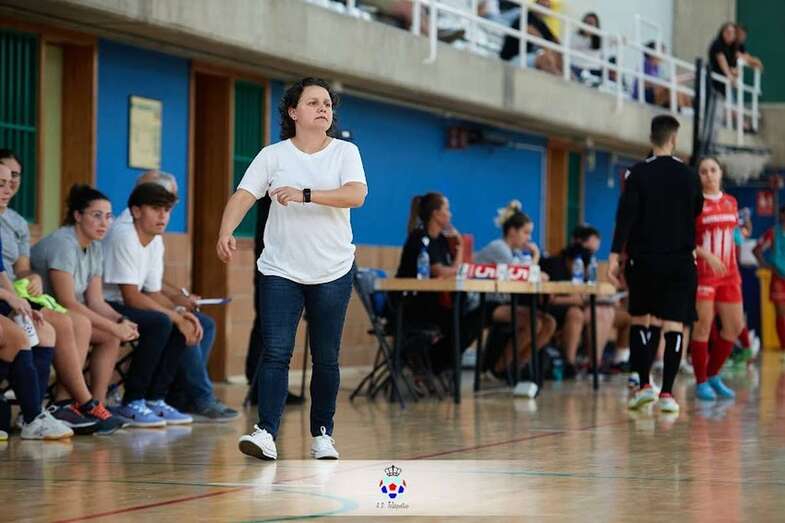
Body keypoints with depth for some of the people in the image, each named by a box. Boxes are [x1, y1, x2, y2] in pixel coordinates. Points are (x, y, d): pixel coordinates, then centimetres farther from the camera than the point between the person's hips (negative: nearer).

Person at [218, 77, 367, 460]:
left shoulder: (345, 152, 1)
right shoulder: (273, 155, 2)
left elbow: (356, 195, -16)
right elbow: (243, 195, -7)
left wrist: (305, 194, -28)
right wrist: (226, 232, -26)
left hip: (333, 273, 1)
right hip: (280, 271, -1)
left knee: (326, 359, 6)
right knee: (276, 353, -11)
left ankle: (322, 435, 17)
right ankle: (266, 433, -16)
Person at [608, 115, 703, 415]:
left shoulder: (638, 173, -4)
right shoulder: (689, 176, 2)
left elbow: (626, 215, -11)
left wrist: (615, 256, -11)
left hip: (644, 259, -1)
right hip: (680, 260, 1)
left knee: (640, 320, 14)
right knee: (674, 325, 0)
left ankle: (644, 385, 5)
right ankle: (667, 393, -4)